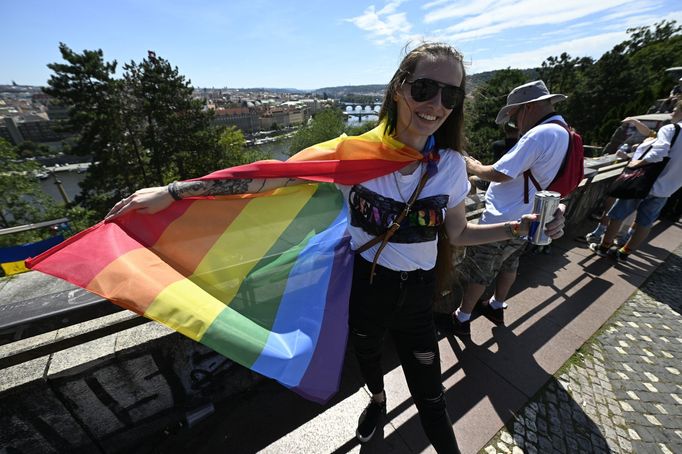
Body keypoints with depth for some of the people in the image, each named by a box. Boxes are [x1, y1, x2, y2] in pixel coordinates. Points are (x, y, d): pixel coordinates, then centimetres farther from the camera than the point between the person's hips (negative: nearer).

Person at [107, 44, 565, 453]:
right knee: (367, 356, 30)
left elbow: (459, 233, 2)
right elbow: (274, 175, -22)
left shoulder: (450, 165, -10)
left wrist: (520, 227, -12)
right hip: (364, 287, 0)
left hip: (417, 296, 1)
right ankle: (378, 400, 69)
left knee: (430, 398, 13)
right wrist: (174, 191, -23)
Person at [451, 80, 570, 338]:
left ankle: (462, 320, 24)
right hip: (526, 222, 10)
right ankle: (497, 308, 47)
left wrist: (473, 167, -7)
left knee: (478, 274, 6)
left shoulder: (540, 134, -22)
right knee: (508, 266, 26)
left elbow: (500, 174, -24)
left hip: (500, 222, -9)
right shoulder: (564, 134, 9)